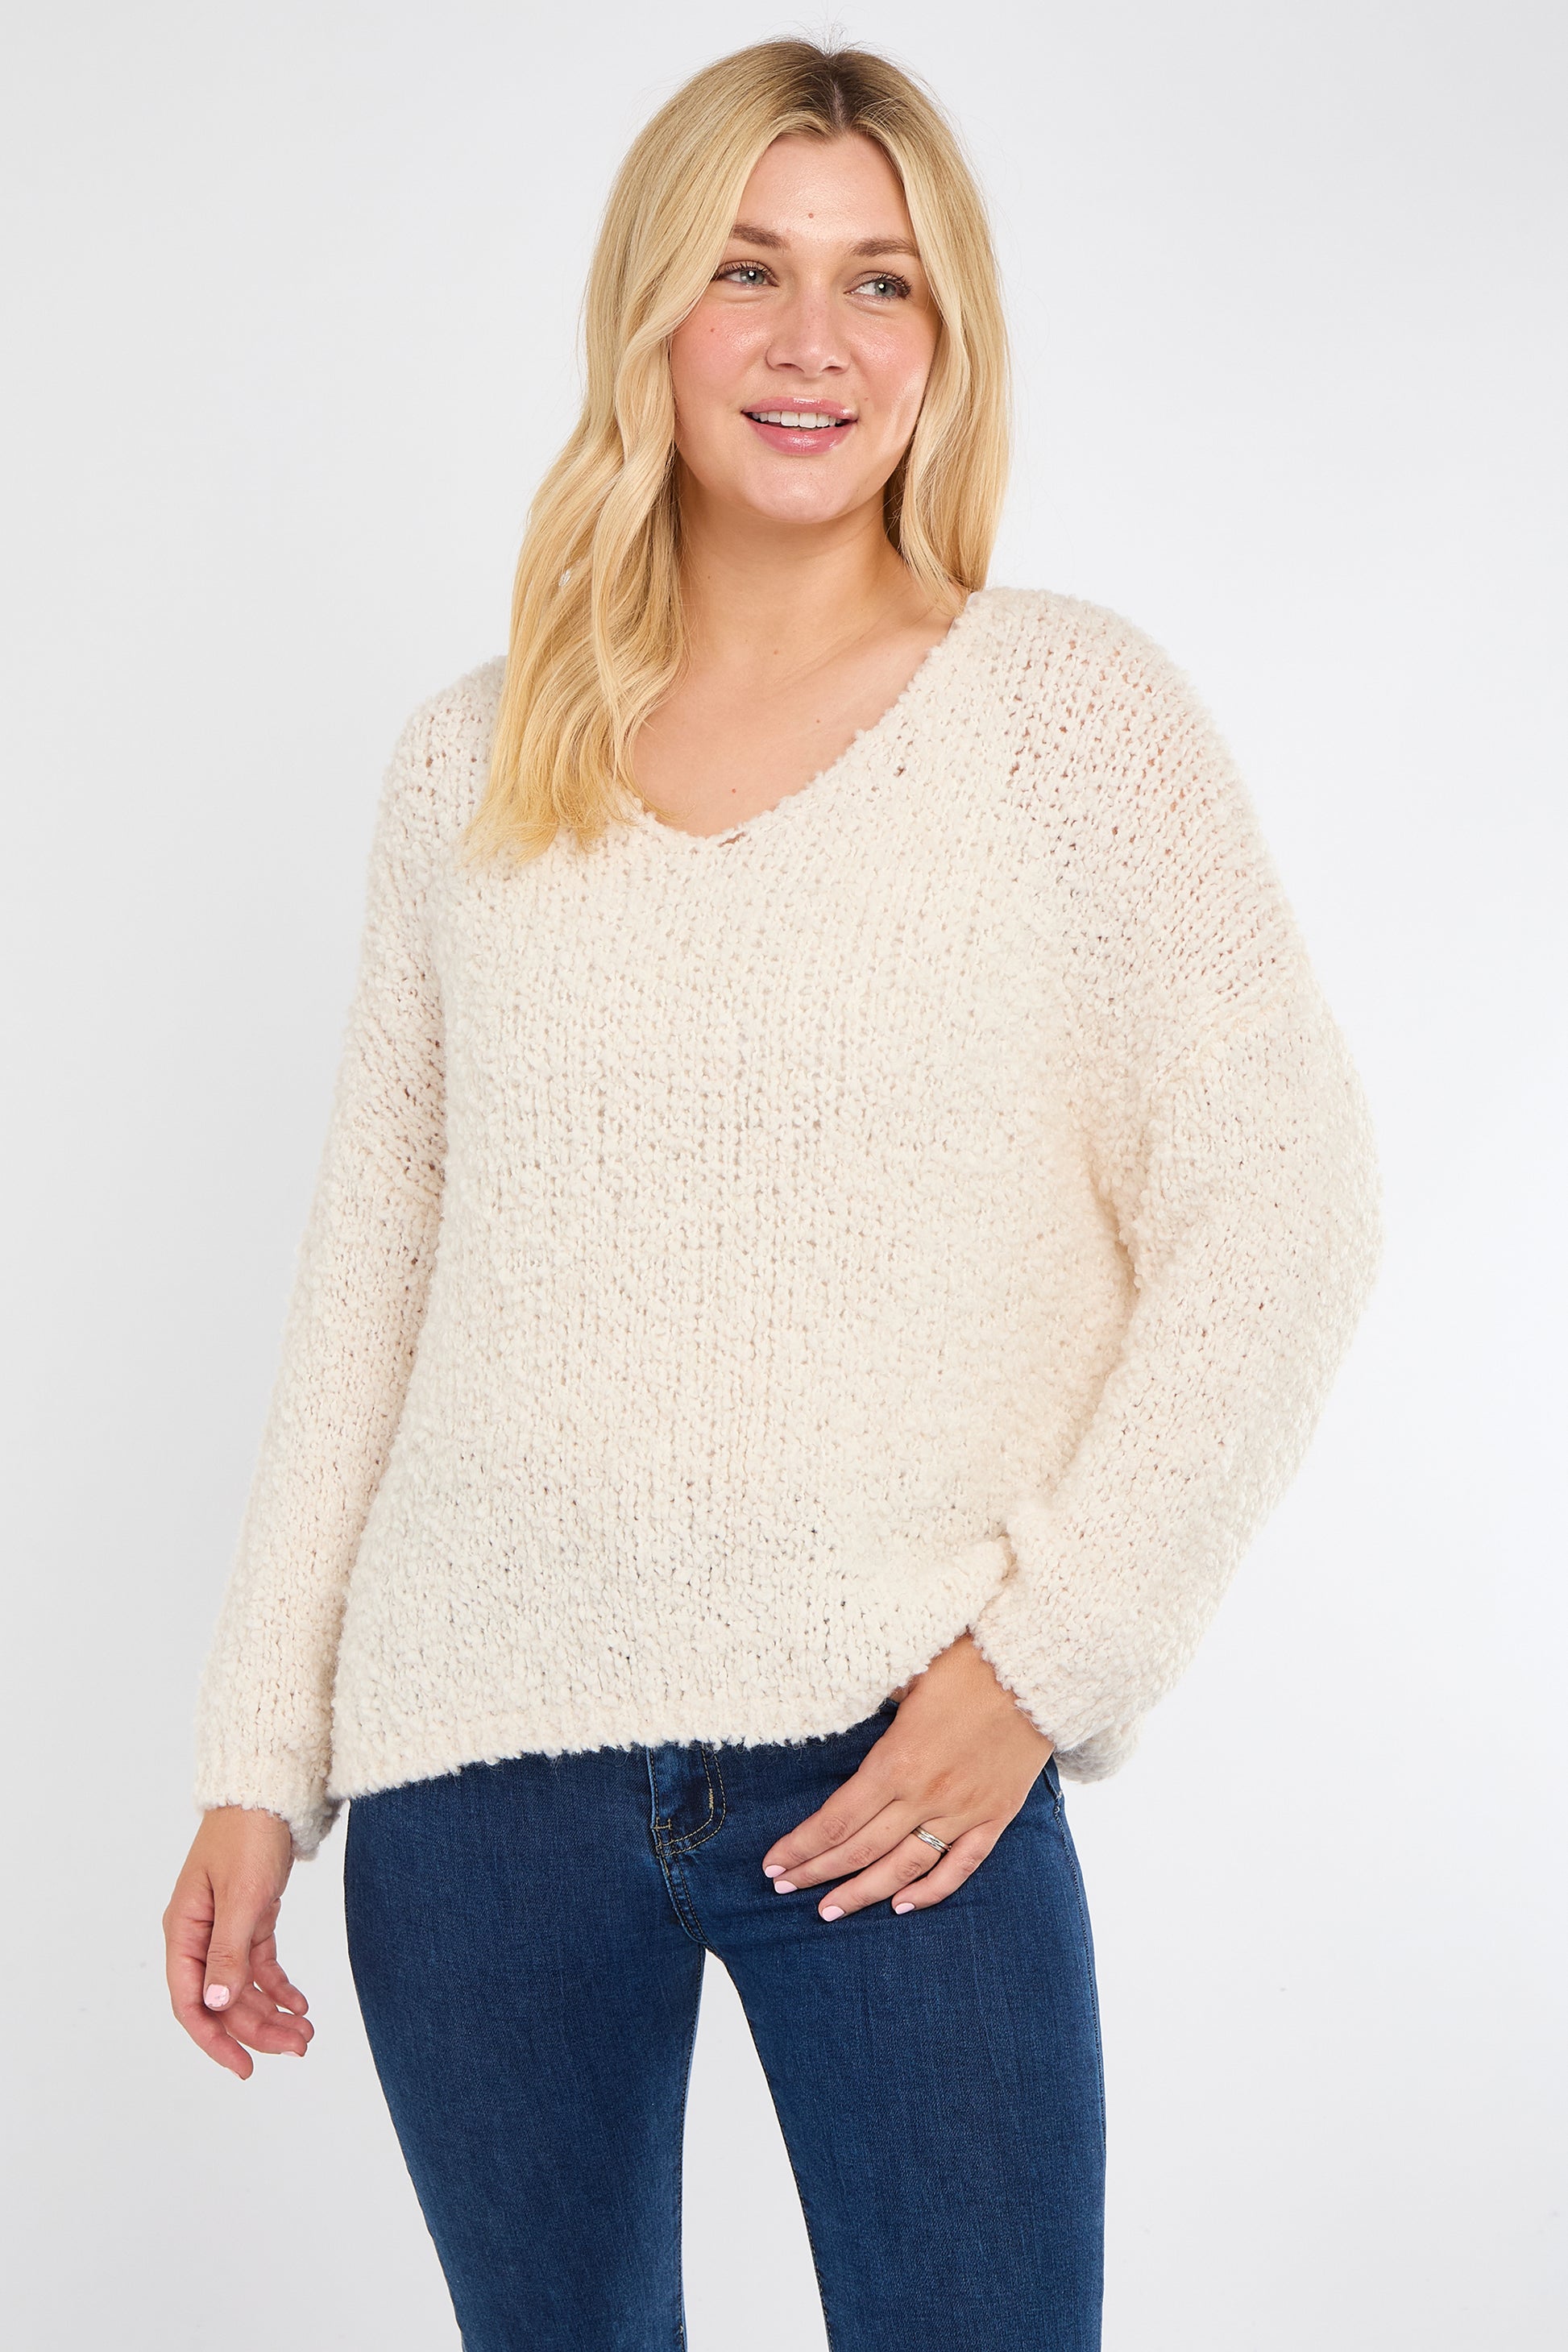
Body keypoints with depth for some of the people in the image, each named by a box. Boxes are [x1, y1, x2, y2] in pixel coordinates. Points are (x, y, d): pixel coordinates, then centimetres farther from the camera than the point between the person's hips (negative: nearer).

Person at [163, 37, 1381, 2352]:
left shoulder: (1077, 711, -1)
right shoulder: (473, 764, 7)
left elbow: (1283, 1209, -5)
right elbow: (367, 1284, 10)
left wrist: (1050, 1648, -11)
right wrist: (256, 1763, 8)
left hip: (897, 1768, -2)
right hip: (479, 1752, 3)